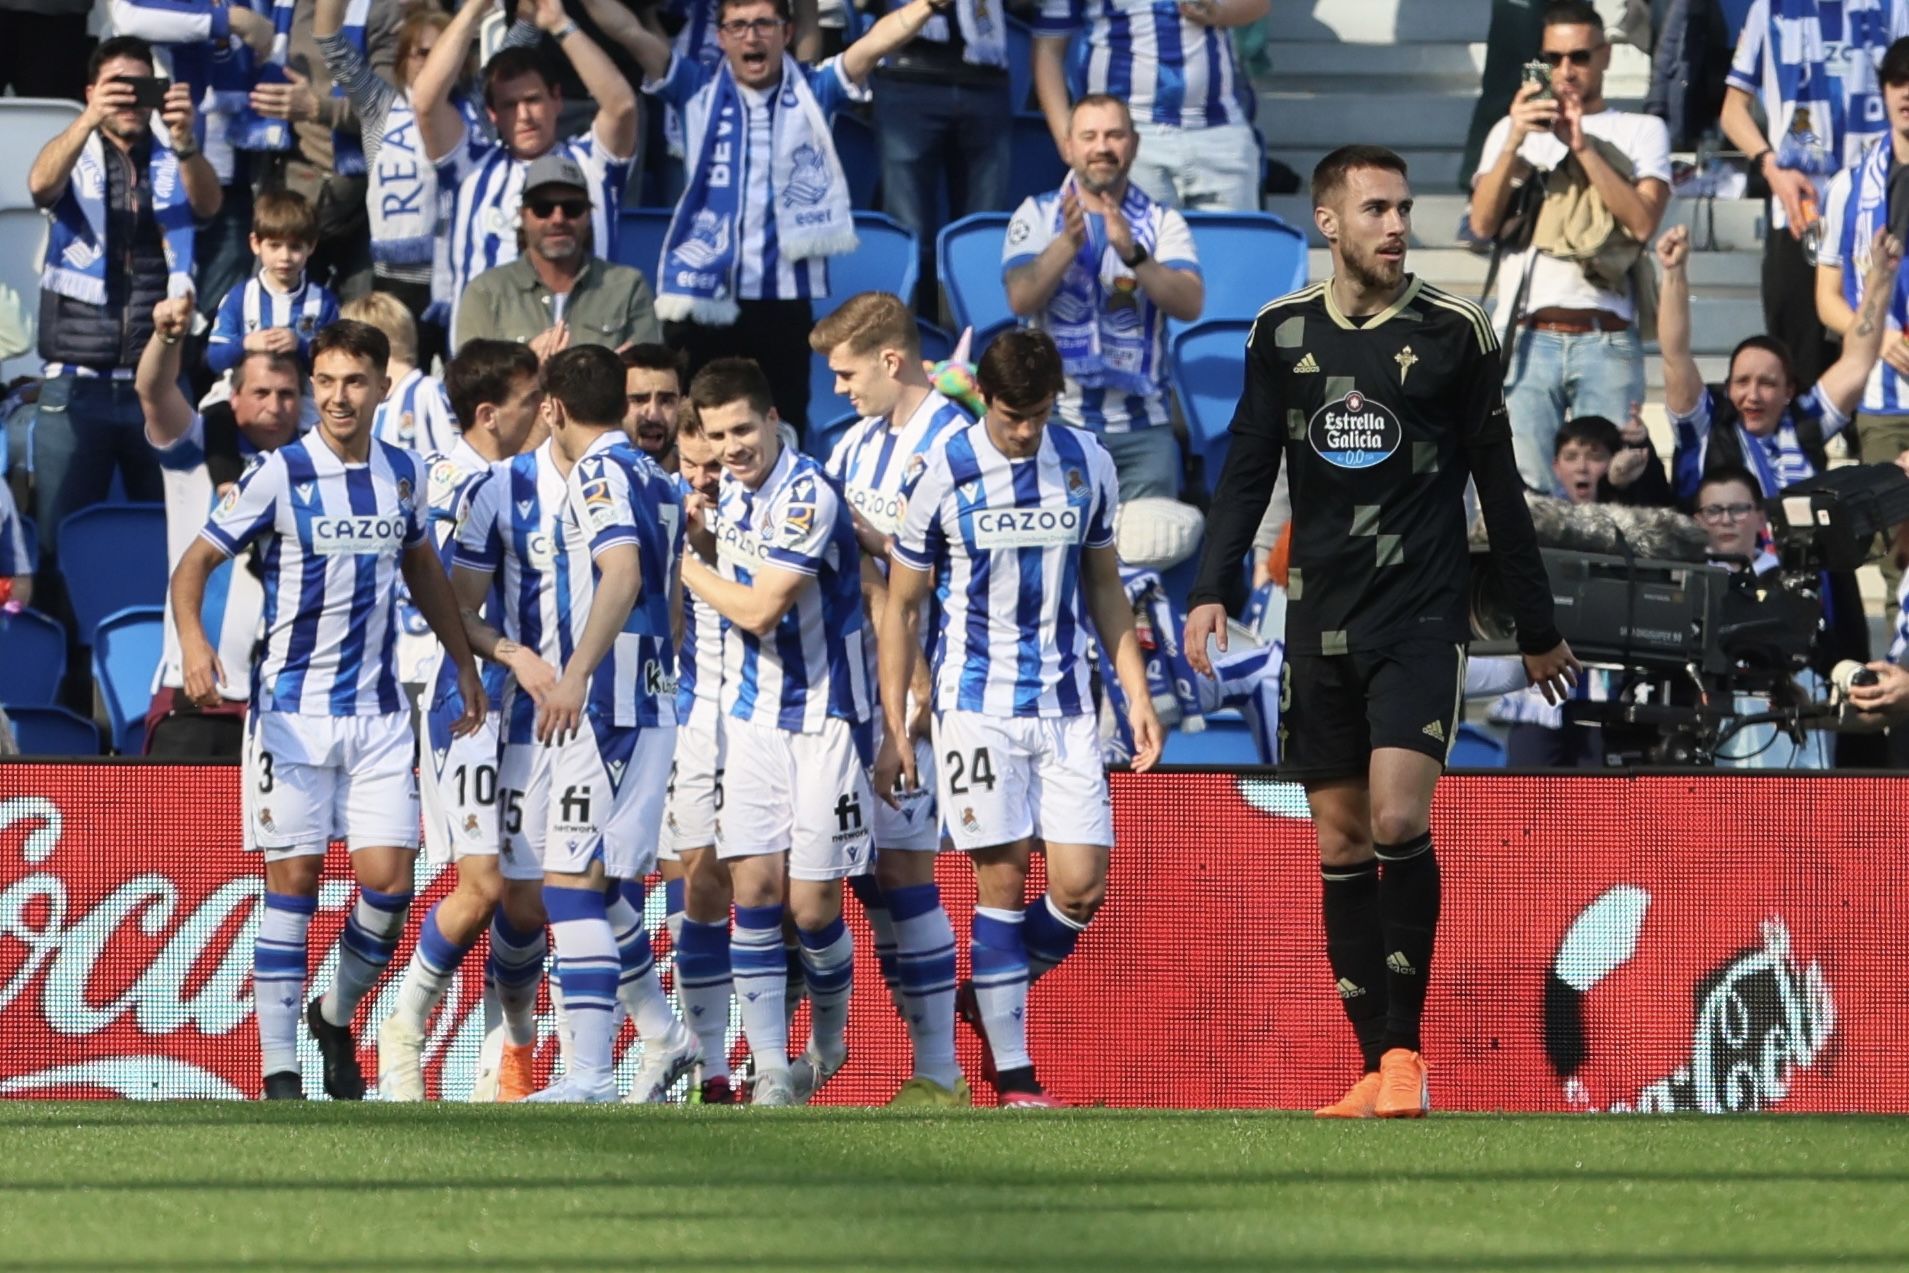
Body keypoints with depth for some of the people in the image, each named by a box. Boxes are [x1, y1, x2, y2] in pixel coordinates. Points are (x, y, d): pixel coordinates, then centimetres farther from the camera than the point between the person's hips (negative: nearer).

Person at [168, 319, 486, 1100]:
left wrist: (464, 662, 24)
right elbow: (194, 562, -8)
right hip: (292, 708, -4)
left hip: (377, 710, 4)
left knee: (388, 879, -5)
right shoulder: (280, 476, -8)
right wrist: (192, 639, -26)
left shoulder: (403, 474, 6)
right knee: (293, 876, -5)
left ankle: (337, 1018, 20)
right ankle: (279, 1065, -1)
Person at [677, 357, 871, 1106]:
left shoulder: (807, 497, -18)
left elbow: (759, 610, -20)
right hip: (750, 713, 6)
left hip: (820, 720, -6)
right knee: (755, 891, -4)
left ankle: (829, 1040, 23)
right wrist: (702, 536, 1)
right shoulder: (734, 491, 6)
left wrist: (687, 565, -7)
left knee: (813, 906, -3)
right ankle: (771, 1071, -1)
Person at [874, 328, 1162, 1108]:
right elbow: (901, 606, 1)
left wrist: (1137, 694, 10)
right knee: (1003, 876, -5)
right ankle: (1012, 1073, 0)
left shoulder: (1086, 464, 4)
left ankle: (994, 995, 21)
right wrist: (894, 729, -1)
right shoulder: (944, 474, -6)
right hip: (976, 706, -3)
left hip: (1066, 707, 3)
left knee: (1081, 883, -6)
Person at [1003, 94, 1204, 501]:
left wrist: (1133, 254, -24)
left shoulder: (1162, 222, 7)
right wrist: (1068, 242, -25)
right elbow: (1021, 299, -10)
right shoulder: (1038, 215, 6)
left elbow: (1190, 305, -9)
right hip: (1058, 419, -1)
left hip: (1143, 426, 1)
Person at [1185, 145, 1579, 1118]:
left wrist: (1538, 631, 9)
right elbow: (1248, 471, 13)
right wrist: (1210, 589, 1)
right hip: (1320, 618, 4)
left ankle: (1405, 1044, -8)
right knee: (1339, 844, 3)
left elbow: (1499, 486, 5)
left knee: (1397, 820, -19)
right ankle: (1378, 1070, 7)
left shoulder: (1454, 333, -1)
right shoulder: (1282, 332, 6)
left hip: (1422, 616, -3)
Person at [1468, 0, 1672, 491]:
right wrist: (1515, 142, -7)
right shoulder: (1512, 130, 19)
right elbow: (1483, 224, 5)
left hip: (1607, 338, -1)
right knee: (1526, 492, -8)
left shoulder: (1641, 131, 13)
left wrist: (1582, 146, -9)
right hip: (1528, 336, 1)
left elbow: (1643, 221, -3)